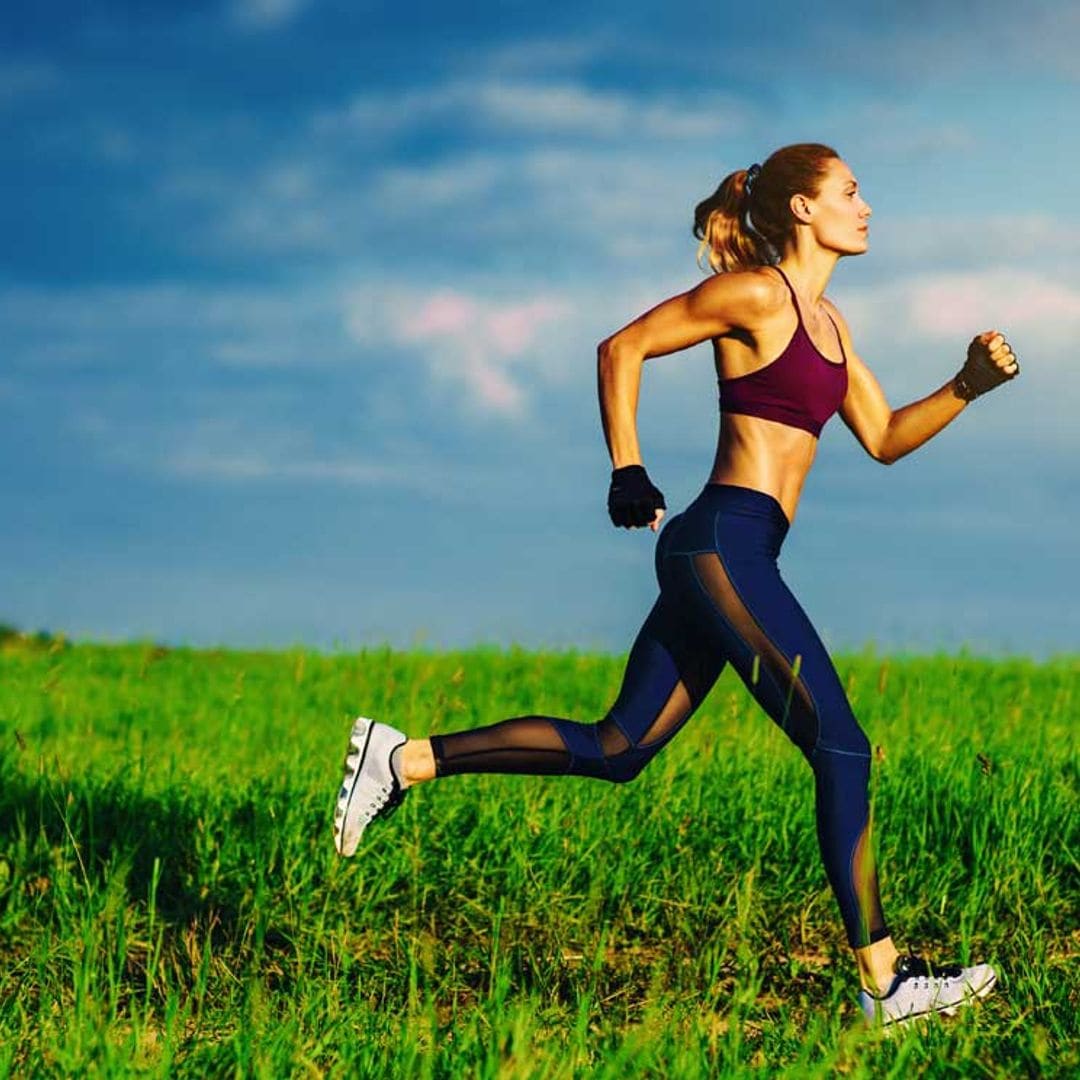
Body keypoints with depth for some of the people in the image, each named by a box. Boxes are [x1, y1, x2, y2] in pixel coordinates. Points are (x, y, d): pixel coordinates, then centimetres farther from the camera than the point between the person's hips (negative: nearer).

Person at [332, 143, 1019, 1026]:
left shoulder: (826, 321, 20)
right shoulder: (756, 293, -7)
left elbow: (884, 440, 23)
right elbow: (623, 349, -5)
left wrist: (968, 386, 9)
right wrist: (627, 472, -8)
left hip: (725, 555, 10)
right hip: (725, 542, -10)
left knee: (616, 748, 11)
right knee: (842, 749, -9)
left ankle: (405, 758, 14)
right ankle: (884, 981, -6)